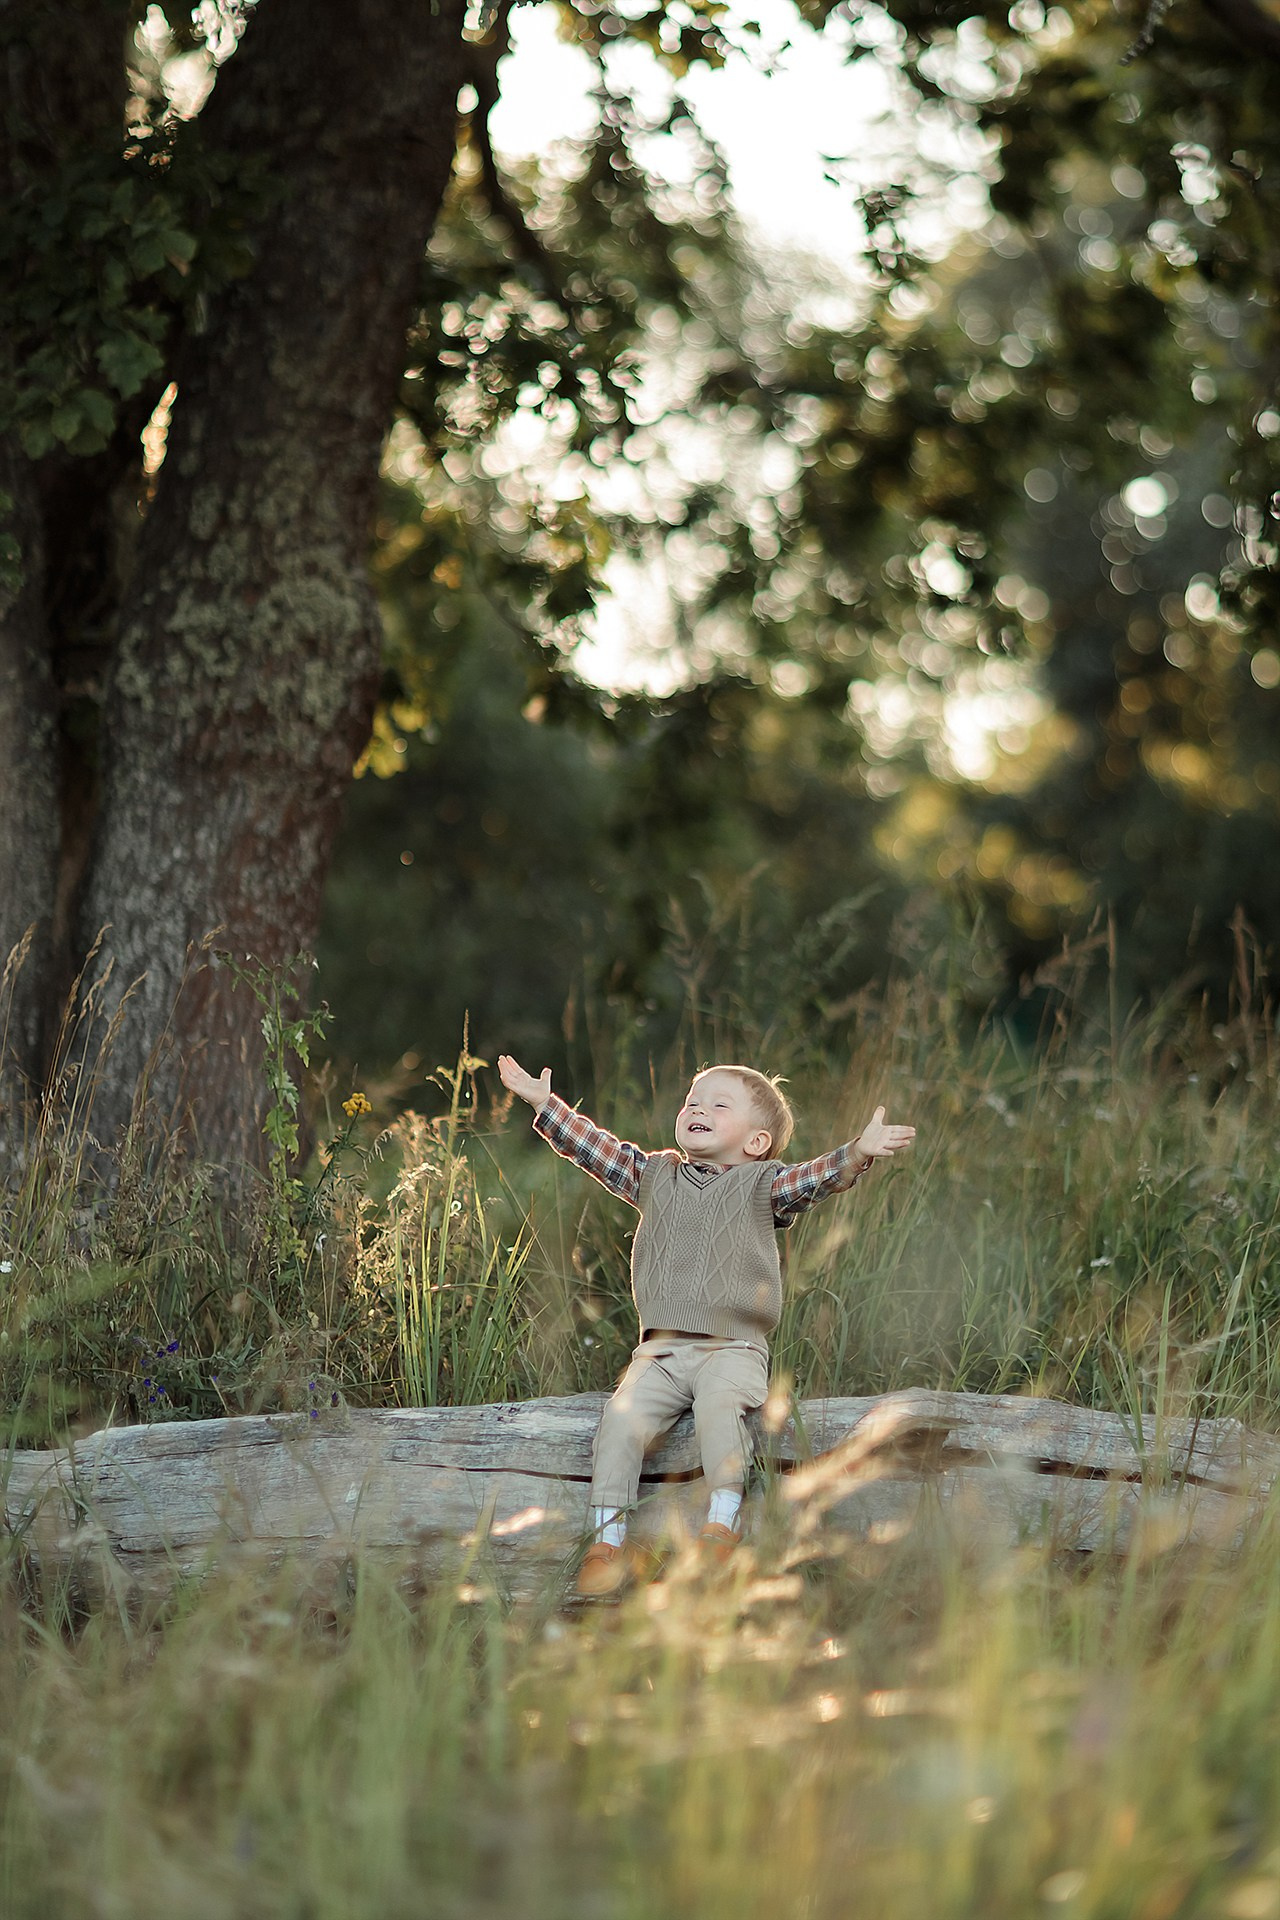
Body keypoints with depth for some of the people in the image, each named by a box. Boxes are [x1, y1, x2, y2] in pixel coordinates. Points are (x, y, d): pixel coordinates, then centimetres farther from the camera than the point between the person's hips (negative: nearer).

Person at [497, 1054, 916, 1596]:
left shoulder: (762, 1184, 7)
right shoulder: (653, 1175, 19)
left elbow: (816, 1177, -9)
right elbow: (595, 1147, 21)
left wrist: (858, 1153, -27)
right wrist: (544, 1104, 15)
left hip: (734, 1348, -3)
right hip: (661, 1349, 3)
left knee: (718, 1405, -34)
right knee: (622, 1415, -20)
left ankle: (722, 1522, -30)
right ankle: (608, 1539, -17)